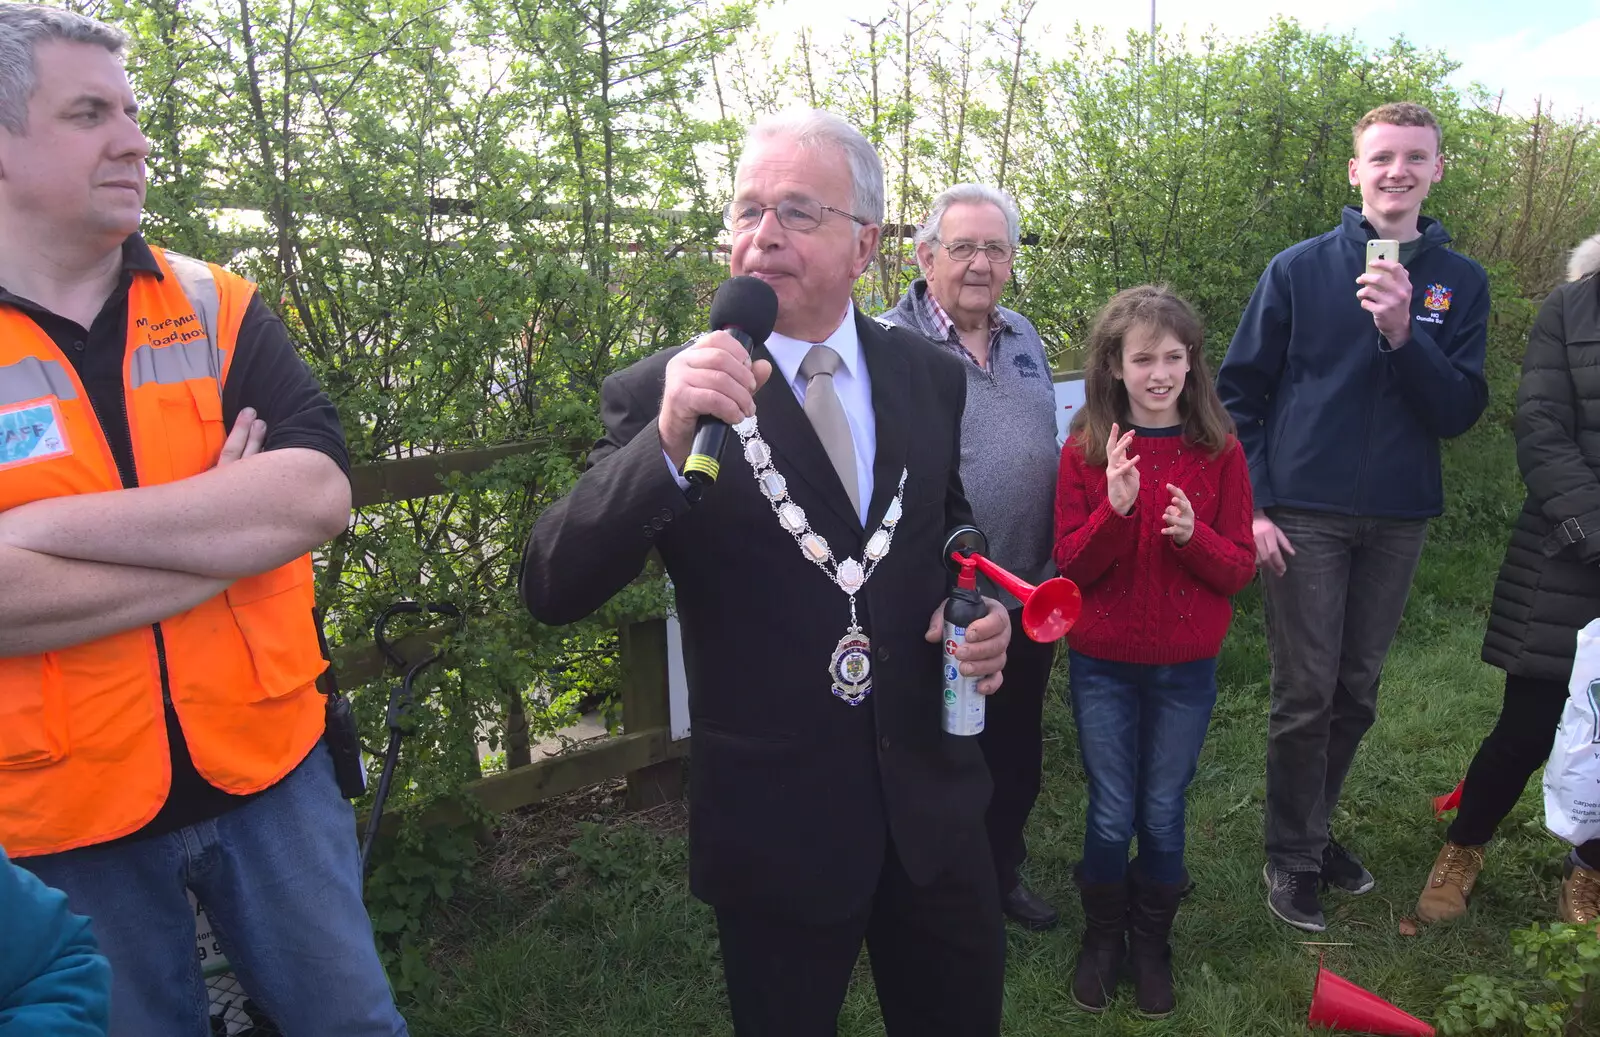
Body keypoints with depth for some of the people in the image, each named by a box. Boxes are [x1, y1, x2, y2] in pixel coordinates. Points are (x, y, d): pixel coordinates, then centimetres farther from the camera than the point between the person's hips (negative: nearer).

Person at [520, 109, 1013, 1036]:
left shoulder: (932, 377, 0)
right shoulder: (660, 394, -12)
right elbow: (553, 591, -20)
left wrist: (975, 610, -6)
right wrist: (667, 445, -35)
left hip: (932, 795, 4)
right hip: (773, 816, -3)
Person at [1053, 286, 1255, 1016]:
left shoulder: (1219, 451, -4)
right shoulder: (1086, 450, -6)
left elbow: (1240, 570, -4)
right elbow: (1071, 565, -9)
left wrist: (1193, 536, -24)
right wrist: (1115, 507, -25)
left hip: (1186, 668, 1)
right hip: (1102, 666, 0)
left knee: (1163, 814, 13)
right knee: (1111, 815, 10)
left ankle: (1152, 942, 36)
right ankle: (1102, 938, 34)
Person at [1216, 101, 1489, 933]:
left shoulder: (1459, 281, 5)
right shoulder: (1301, 268, -1)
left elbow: (1459, 412, -3)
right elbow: (1239, 391, -1)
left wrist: (1404, 333, -20)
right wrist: (1249, 505, -9)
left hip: (1398, 519, 3)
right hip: (1303, 514, -3)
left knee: (1357, 693, 13)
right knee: (1306, 696, 1)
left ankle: (1310, 827, 33)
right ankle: (1291, 855, 18)